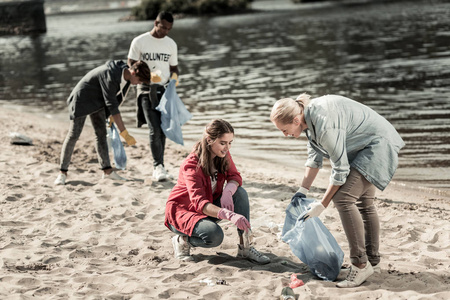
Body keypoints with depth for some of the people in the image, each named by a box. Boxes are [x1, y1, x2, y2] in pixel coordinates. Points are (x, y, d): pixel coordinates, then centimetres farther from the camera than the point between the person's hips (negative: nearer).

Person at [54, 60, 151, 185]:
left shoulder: (125, 71, -7)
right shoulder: (110, 76, -34)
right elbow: (112, 105, -34)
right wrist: (124, 133, -34)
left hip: (97, 100, 9)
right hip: (82, 99, -9)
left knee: (101, 134, 4)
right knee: (73, 134, -8)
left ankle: (107, 170, 5)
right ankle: (63, 172, -1)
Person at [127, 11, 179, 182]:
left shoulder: (171, 44, 9)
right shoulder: (139, 42, -3)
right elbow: (131, 65, -2)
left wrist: (174, 77, -6)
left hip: (164, 90, 4)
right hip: (146, 89, -4)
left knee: (162, 130, 5)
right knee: (154, 129, -16)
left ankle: (158, 168, 13)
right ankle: (158, 166, -14)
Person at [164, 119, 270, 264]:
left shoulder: (223, 154, -7)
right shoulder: (192, 165, -28)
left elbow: (235, 177, -5)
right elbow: (199, 202, -38)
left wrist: (228, 191, -31)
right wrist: (230, 215, -52)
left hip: (210, 207, 7)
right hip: (182, 211, -7)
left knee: (240, 193, -18)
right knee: (215, 235, -34)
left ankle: (245, 247, -16)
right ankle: (182, 240, -4)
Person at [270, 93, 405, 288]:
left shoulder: (324, 124, -32)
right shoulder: (309, 118, -2)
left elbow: (340, 169, -24)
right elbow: (314, 157, 11)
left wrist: (322, 205, -16)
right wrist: (303, 191, 9)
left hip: (378, 145, -11)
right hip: (365, 147, 11)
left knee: (343, 198, -19)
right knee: (363, 202, 18)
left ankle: (360, 265, -13)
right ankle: (373, 261, 31)